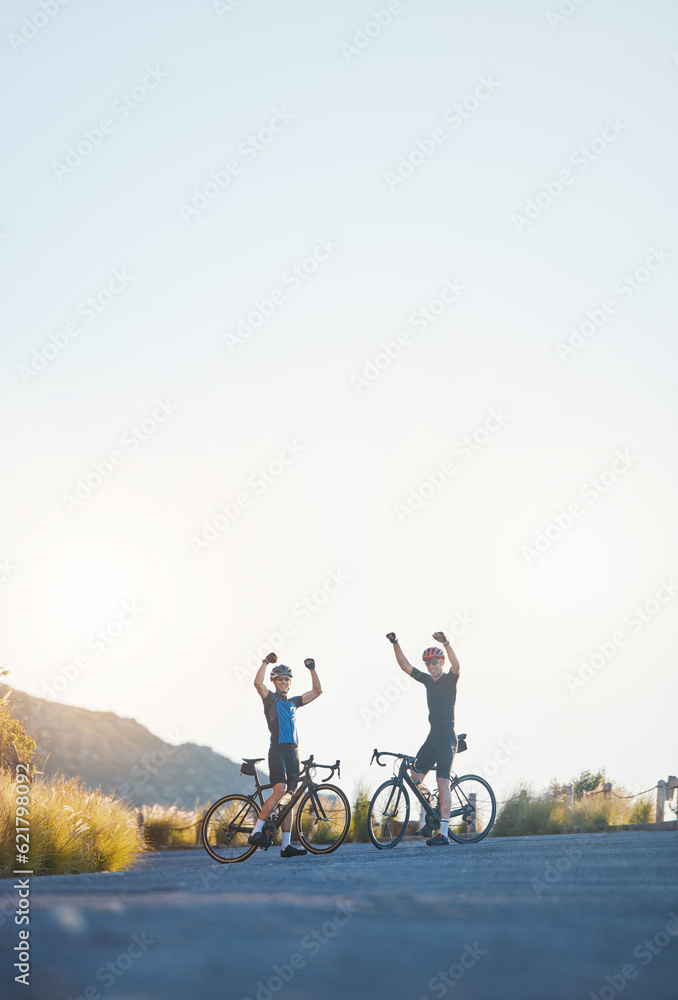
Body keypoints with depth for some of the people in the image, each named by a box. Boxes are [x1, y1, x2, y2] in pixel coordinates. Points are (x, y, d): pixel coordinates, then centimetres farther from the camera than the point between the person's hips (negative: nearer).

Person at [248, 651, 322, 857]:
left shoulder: (293, 702, 23)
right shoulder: (270, 698, 6)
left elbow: (317, 691, 24)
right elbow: (258, 683, -13)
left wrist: (312, 670, 15)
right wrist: (266, 662, -8)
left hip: (293, 751, 6)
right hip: (278, 750, -6)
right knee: (279, 791, -24)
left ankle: (286, 846, 0)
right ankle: (256, 832, -19)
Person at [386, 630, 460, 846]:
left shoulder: (450, 679, -6)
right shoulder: (427, 680, 12)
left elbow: (456, 665, -28)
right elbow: (405, 665, 13)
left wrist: (446, 643, -40)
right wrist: (395, 644, 3)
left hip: (446, 735, -8)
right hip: (433, 734, 8)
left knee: (443, 783, -11)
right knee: (415, 776, 7)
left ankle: (443, 833, -12)